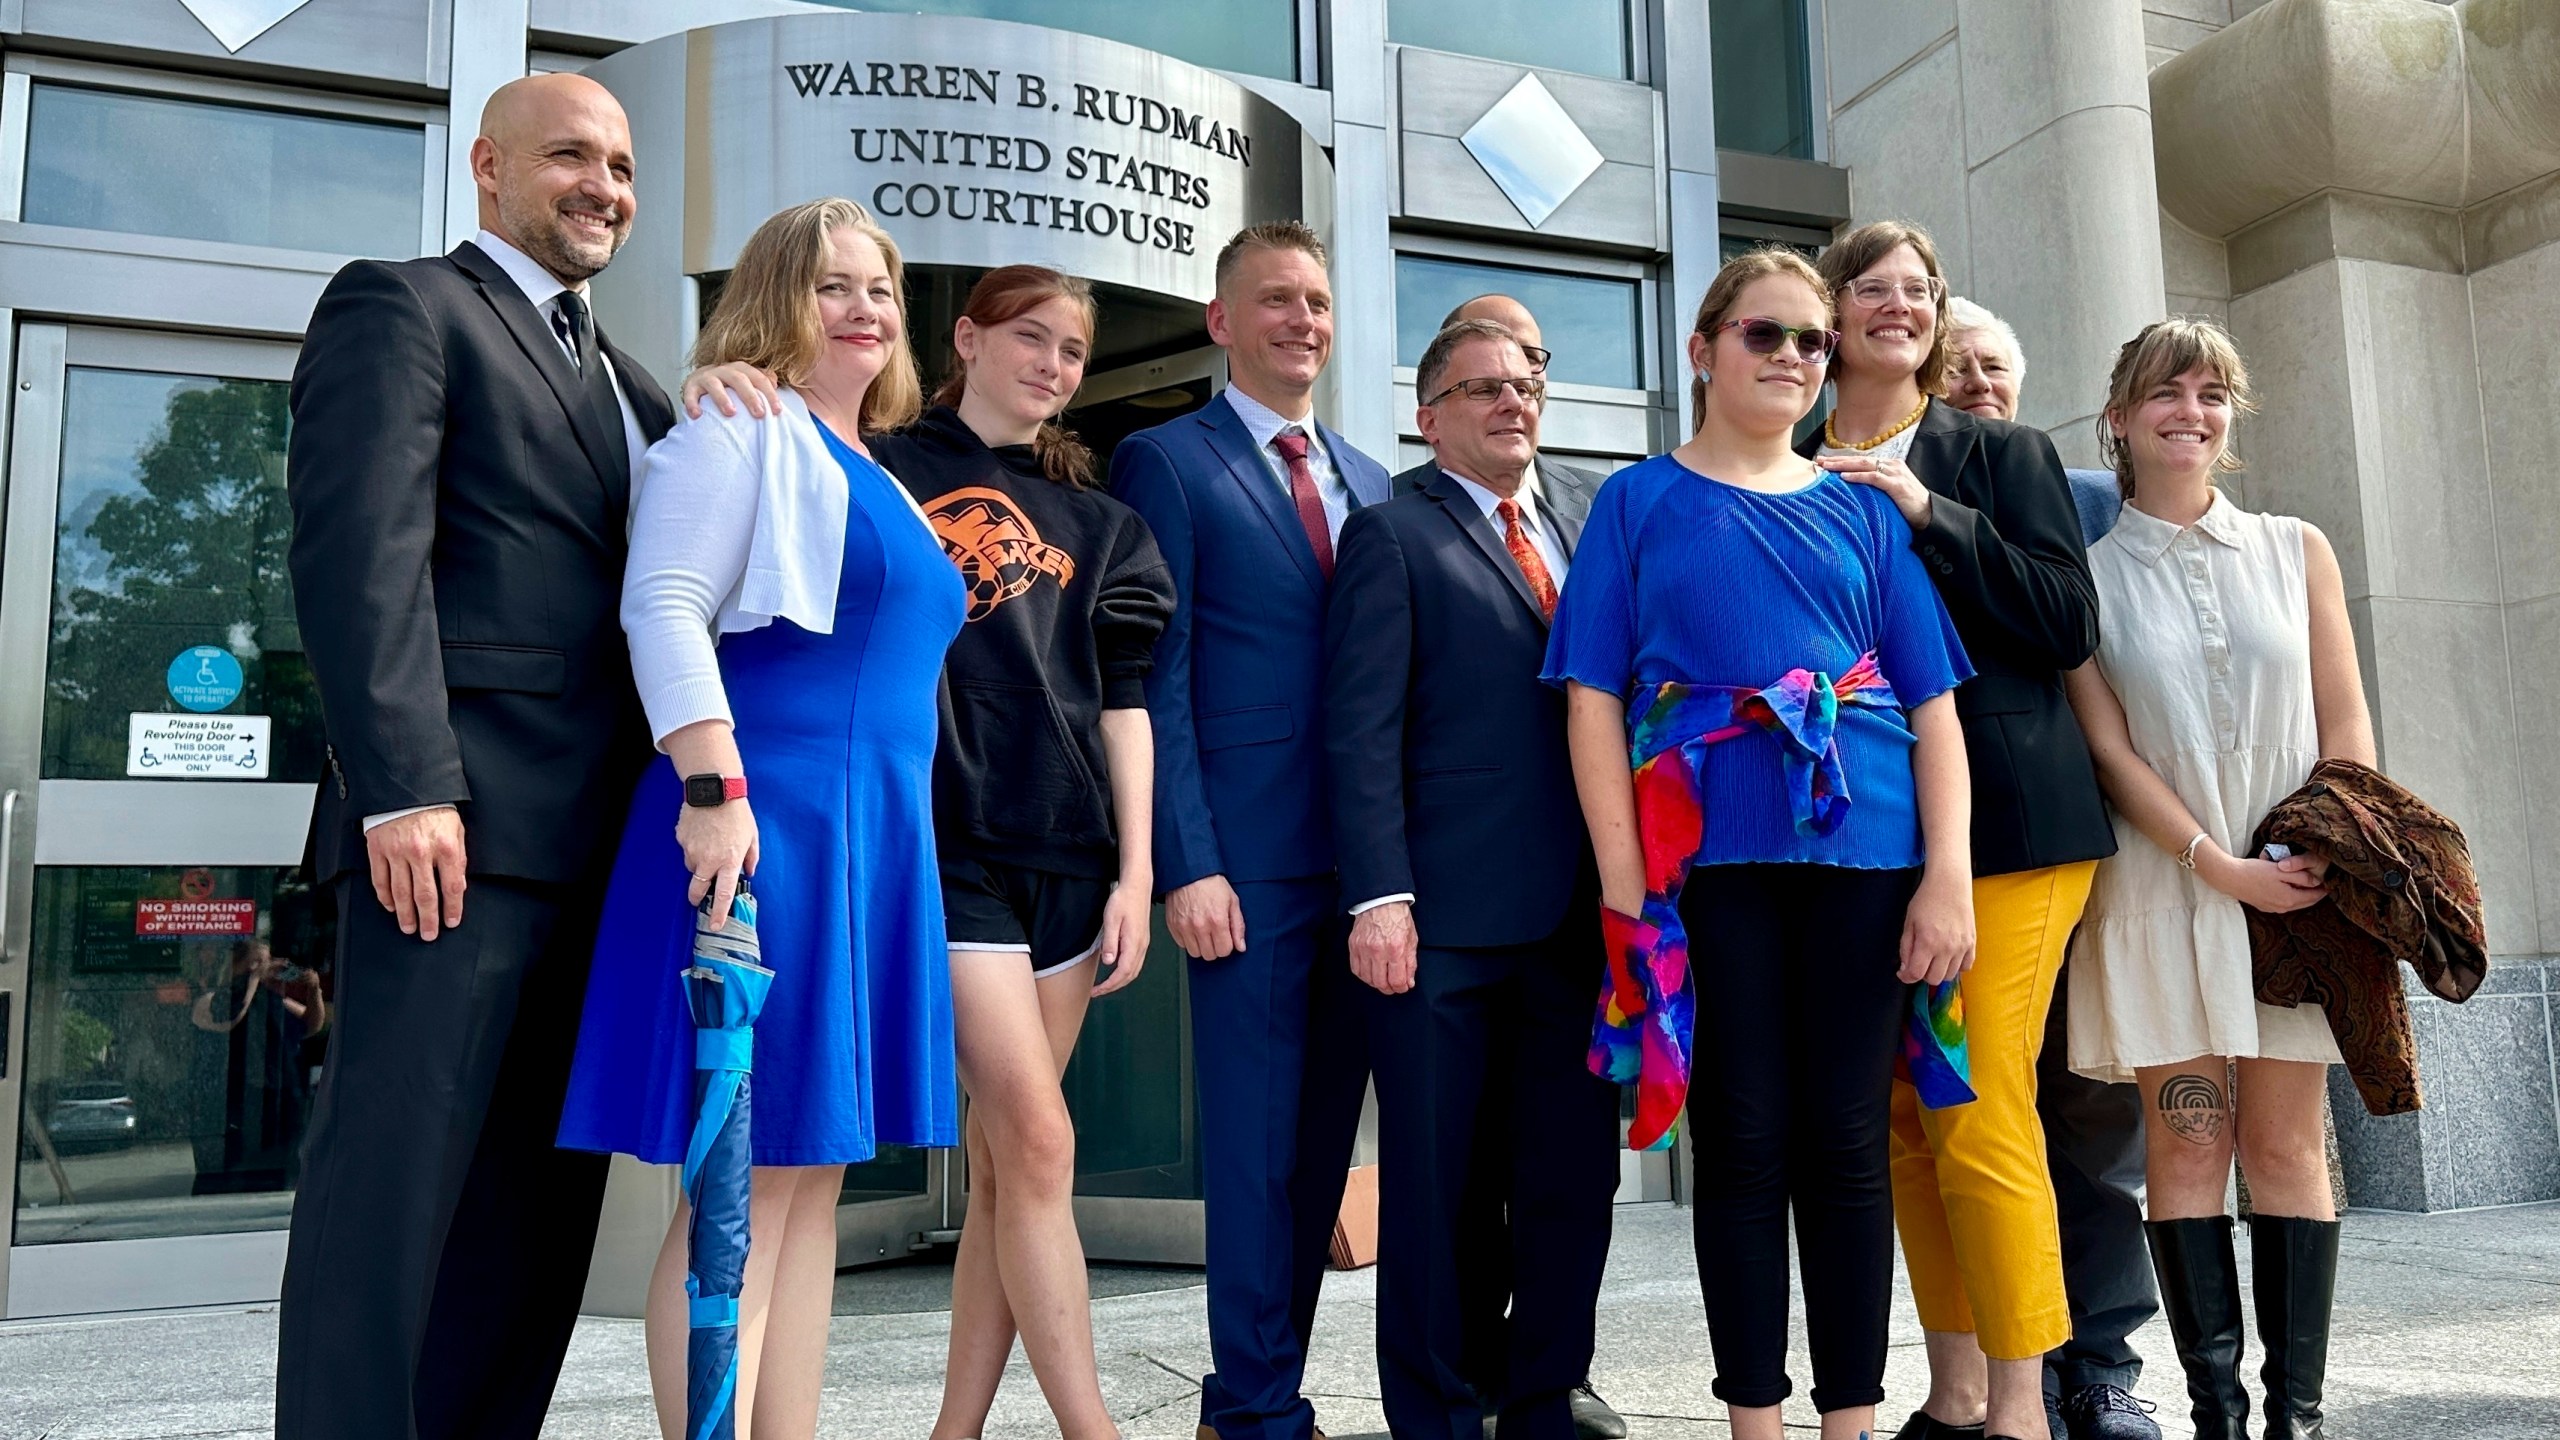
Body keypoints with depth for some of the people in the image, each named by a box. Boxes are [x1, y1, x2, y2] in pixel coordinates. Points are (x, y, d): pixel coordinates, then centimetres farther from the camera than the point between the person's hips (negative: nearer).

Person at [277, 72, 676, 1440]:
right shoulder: (401, 307, 3)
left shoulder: (624, 383, 27)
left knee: (546, 1183, 8)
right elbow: (360, 549, -9)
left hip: (598, 844, 8)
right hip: (463, 817, -7)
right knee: (399, 1169, -4)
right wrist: (403, 787, -19)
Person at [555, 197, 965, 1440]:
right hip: (760, 822, -9)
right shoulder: (740, 428, -2)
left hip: (875, 838, 9)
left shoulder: (879, 479, 23)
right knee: (747, 1182, -7)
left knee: (812, 1176, 10)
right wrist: (714, 789, -23)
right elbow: (662, 608, -13)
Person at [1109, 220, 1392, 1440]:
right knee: (1255, 1144, 0)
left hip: (1368, 856, 6)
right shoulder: (1165, 464, 0)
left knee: (1325, 1136, 10)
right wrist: (1188, 864, -14)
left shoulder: (1370, 484, 18)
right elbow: (1155, 681, -7)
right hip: (1251, 859, -6)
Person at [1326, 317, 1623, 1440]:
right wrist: (1379, 897, -15)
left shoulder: (1592, 523, 18)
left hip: (1578, 914, 5)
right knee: (1434, 1181, 5)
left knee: (1575, 1178, 9)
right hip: (1446, 919, -4)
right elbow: (1361, 730, -5)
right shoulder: (1394, 536, 3)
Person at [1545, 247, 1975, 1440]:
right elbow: (1593, 696, 1)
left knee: (1845, 1143, 4)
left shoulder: (1863, 509, 15)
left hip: (1862, 850, 2)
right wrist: (1624, 881, -10)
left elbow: (1932, 701, 9)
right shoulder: (1641, 502, 9)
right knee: (1742, 1142, 3)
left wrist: (1949, 875, -3)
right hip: (1709, 858, -2)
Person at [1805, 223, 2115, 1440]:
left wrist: (1929, 515, -11)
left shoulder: (2001, 456, 6)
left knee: (1979, 1118, -7)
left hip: (1999, 821, -3)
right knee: (1904, 1122, 7)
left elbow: (2070, 622, -5)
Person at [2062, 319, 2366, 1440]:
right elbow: (2110, 749, -3)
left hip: (2299, 886, 2)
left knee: (2286, 1148, 2)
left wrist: (2340, 869, -4)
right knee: (2187, 1147, -3)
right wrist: (2220, 866, -12)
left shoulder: (2295, 551, 9)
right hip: (2165, 887, -2)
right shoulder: (2087, 575, 2)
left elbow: (2346, 726, 7)